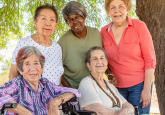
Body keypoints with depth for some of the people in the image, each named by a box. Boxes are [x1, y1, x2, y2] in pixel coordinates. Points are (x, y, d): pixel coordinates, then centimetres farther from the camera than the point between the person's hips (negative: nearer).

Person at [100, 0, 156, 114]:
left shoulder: (139, 26, -8)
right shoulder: (104, 31, 2)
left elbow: (150, 59, -8)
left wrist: (147, 90, -12)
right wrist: (109, 74, -2)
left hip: (139, 84, -3)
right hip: (116, 85, 3)